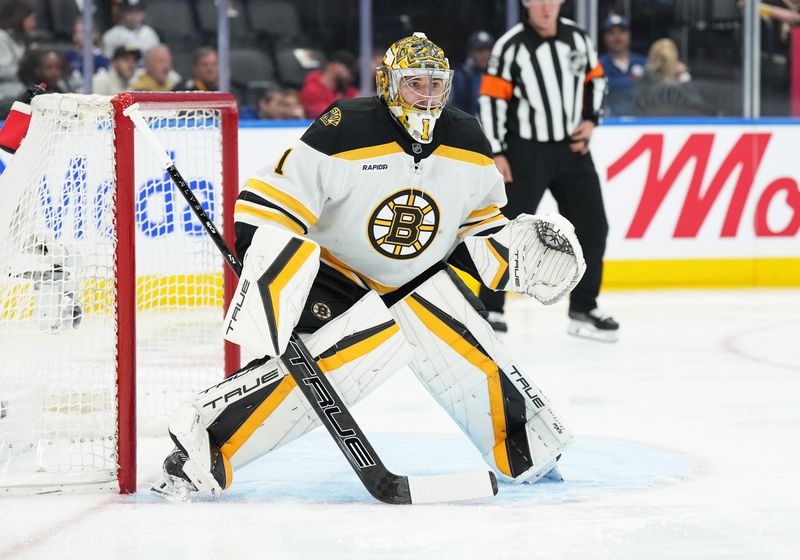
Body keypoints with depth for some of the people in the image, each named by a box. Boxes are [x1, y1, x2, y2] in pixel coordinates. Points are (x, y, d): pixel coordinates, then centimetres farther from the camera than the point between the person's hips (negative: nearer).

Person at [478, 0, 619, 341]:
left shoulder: (577, 38, 3)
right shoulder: (511, 46, -11)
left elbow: (595, 79, 18)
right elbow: (492, 98, -11)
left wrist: (589, 119, 4)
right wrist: (496, 153, -13)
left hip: (572, 149, 5)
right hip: (525, 151, -5)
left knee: (592, 226, 4)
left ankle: (583, 310, 14)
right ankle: (489, 309, 3)